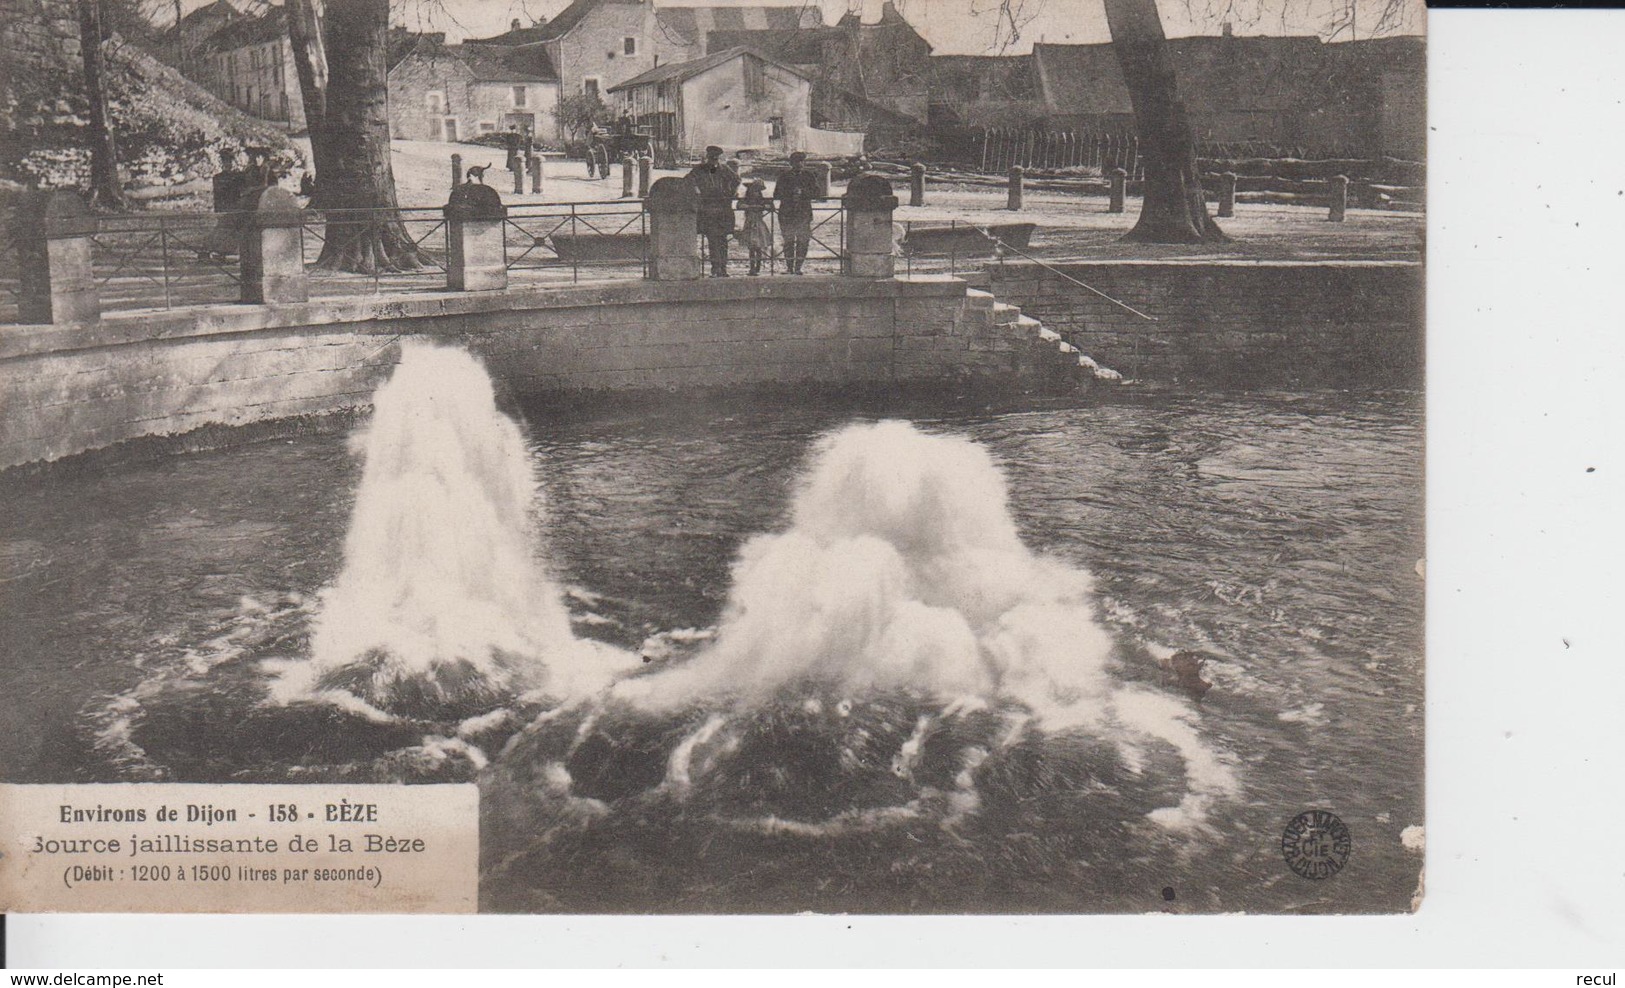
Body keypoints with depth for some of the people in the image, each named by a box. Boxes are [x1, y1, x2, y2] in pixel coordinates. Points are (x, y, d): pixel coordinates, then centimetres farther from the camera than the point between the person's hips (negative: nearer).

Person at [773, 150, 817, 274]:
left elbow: (816, 193, 3)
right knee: (788, 241, 0)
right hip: (787, 214, 0)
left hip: (804, 214, 0)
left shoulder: (808, 175, 9)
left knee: (803, 241, -4)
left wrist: (802, 192, -13)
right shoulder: (784, 177, 9)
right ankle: (789, 268, 6)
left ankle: (798, 267, 3)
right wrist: (791, 193, -11)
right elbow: (776, 195, 5)